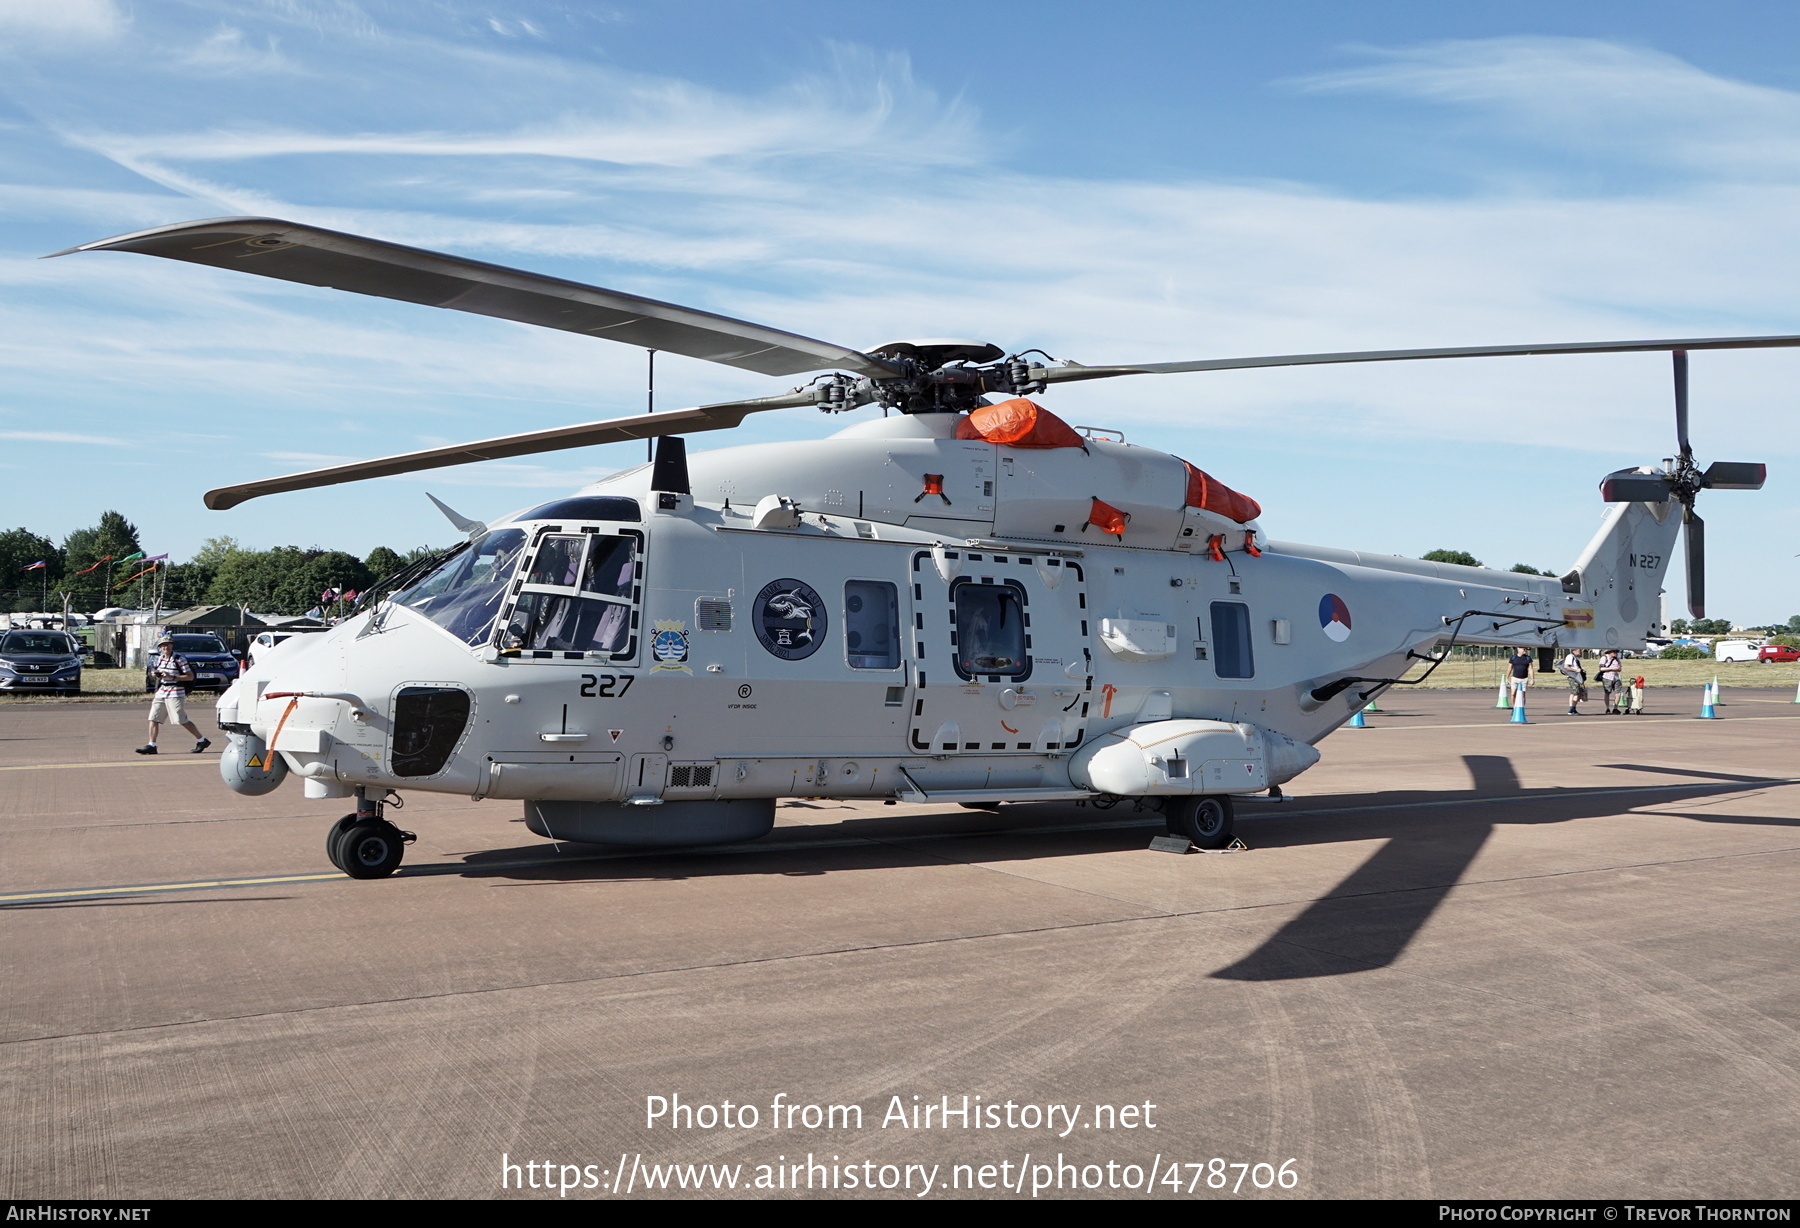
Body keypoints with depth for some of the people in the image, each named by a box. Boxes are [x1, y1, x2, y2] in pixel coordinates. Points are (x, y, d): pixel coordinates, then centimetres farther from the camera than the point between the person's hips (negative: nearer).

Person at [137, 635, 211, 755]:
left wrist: (172, 677, -22)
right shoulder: (159, 658, 10)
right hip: (161, 691, 7)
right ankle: (151, 745, 4)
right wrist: (154, 673, 4)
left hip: (175, 693, -7)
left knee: (182, 720, -7)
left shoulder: (179, 658, -11)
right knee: (153, 718, 0)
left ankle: (202, 740, 5)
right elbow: (154, 670, 29)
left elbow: (190, 676, -14)